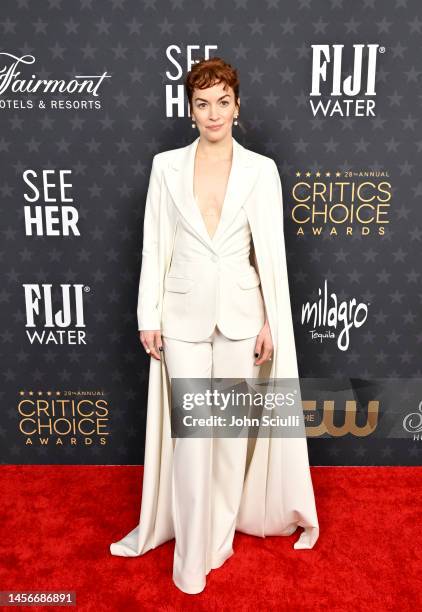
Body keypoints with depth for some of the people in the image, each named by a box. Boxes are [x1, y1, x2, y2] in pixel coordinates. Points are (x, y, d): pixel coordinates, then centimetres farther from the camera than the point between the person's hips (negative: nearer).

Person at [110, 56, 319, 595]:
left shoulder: (261, 169, 0)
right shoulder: (166, 166, 2)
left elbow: (271, 250, 0)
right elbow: (154, 246, 1)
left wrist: (271, 323, -3)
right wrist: (149, 317, -1)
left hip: (240, 312, 0)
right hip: (184, 313, 0)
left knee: (232, 427, 11)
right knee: (190, 431, 4)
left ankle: (221, 529, 35)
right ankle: (192, 551, 25)